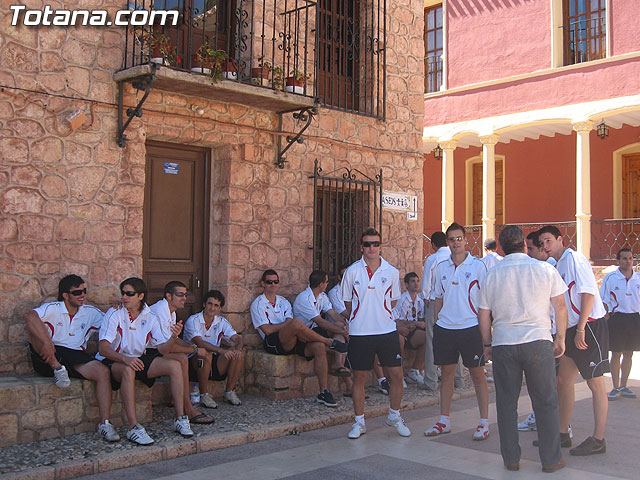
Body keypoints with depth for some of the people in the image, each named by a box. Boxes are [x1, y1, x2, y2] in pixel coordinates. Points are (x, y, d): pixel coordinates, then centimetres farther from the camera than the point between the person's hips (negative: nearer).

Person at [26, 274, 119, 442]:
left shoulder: (90, 312, 16)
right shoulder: (52, 309, 0)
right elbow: (30, 317, -21)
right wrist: (47, 343, -35)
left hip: (75, 357, 3)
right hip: (48, 358, -2)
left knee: (103, 372, -25)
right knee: (36, 327, -24)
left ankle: (105, 423, -26)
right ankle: (58, 369, -23)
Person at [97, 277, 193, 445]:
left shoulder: (149, 317, 3)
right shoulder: (114, 314, -11)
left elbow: (162, 349, -2)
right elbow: (103, 348, -22)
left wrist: (173, 338, -24)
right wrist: (125, 359, -39)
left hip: (138, 359, 5)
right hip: (113, 361, -5)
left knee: (175, 365, -14)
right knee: (128, 370, -39)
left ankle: (180, 419, -11)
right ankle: (134, 428, -38)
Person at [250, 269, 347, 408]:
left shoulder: (284, 302, 23)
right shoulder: (258, 303, 6)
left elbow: (289, 322, 7)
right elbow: (267, 330, -6)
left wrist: (290, 323, -17)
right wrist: (290, 324, -6)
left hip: (292, 341, 6)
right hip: (273, 342, -6)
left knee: (319, 346, -22)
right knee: (296, 322, -34)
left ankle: (324, 392, -23)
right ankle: (330, 342, -17)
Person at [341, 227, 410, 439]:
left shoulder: (391, 272, 2)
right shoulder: (352, 271, -1)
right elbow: (348, 302, 9)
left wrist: (380, 317, 11)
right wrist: (360, 319, 8)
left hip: (387, 331, 1)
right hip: (359, 333, -1)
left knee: (396, 375, 3)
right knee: (359, 377, 6)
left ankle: (394, 416, 24)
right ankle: (359, 422, 20)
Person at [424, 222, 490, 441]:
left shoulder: (477, 265, -3)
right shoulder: (441, 267, 9)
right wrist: (436, 323, 10)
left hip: (471, 327, -4)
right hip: (444, 328, 4)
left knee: (477, 374, 2)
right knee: (446, 373, 10)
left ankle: (484, 422, 11)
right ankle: (444, 421, 19)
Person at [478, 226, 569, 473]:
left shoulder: (492, 274, 4)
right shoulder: (545, 269, 0)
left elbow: (483, 314, 7)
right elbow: (560, 307, 2)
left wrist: (487, 344, 18)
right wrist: (560, 338, 13)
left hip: (502, 344, 1)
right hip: (538, 342, -1)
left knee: (506, 403, 9)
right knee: (545, 402, 8)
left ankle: (511, 459, 15)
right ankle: (551, 459, 13)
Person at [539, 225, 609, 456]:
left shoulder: (574, 258, -11)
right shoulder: (557, 265, 16)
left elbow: (588, 293, -19)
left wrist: (581, 329, -21)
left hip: (590, 327, -9)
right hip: (573, 329, 10)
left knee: (595, 384, -3)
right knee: (563, 380, 11)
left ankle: (598, 440, 4)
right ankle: (563, 433, 20)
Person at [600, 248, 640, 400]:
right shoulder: (610, 278, -3)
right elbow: (604, 301, 0)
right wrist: (605, 319, -6)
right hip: (617, 317, -3)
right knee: (616, 354, 0)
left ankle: (623, 386, 21)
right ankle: (616, 388, 9)